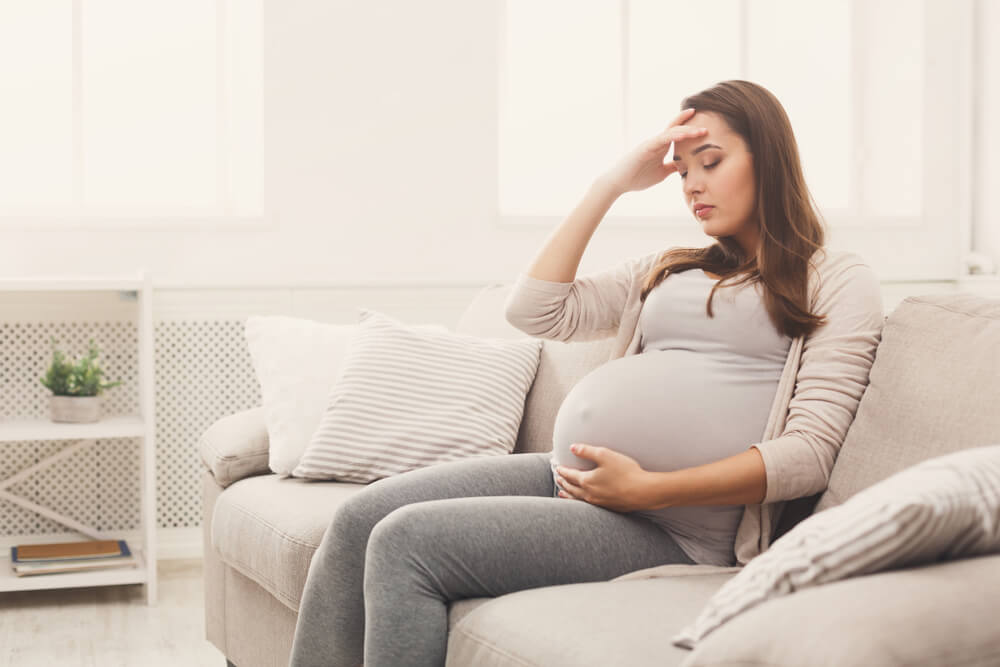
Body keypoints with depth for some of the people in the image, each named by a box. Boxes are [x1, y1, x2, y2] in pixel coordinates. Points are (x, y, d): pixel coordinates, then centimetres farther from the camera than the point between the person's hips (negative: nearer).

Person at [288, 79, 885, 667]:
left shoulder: (840, 281, 6)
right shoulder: (668, 269, 24)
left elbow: (810, 453, -8)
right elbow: (535, 309, 14)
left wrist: (649, 489, -15)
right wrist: (613, 184, 14)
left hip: (668, 530, -7)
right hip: (567, 478, 7)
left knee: (407, 541, -20)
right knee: (360, 519, -11)